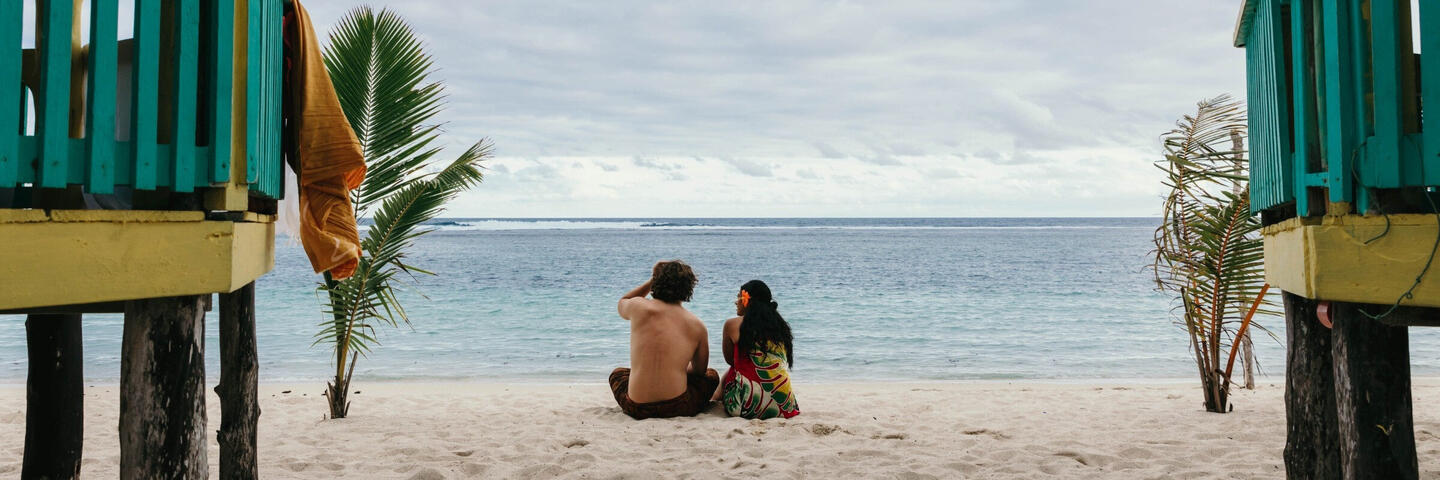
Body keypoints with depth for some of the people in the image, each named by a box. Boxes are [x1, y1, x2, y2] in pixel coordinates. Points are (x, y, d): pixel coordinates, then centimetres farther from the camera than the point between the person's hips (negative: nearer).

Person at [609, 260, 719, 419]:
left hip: (637, 409, 1)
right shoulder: (696, 325, -1)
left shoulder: (638, 307, -3)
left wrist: (651, 281, 22)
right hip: (677, 407, -1)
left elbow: (621, 304, 25)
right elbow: (699, 371, 14)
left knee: (617, 373, 36)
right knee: (711, 375, 30)